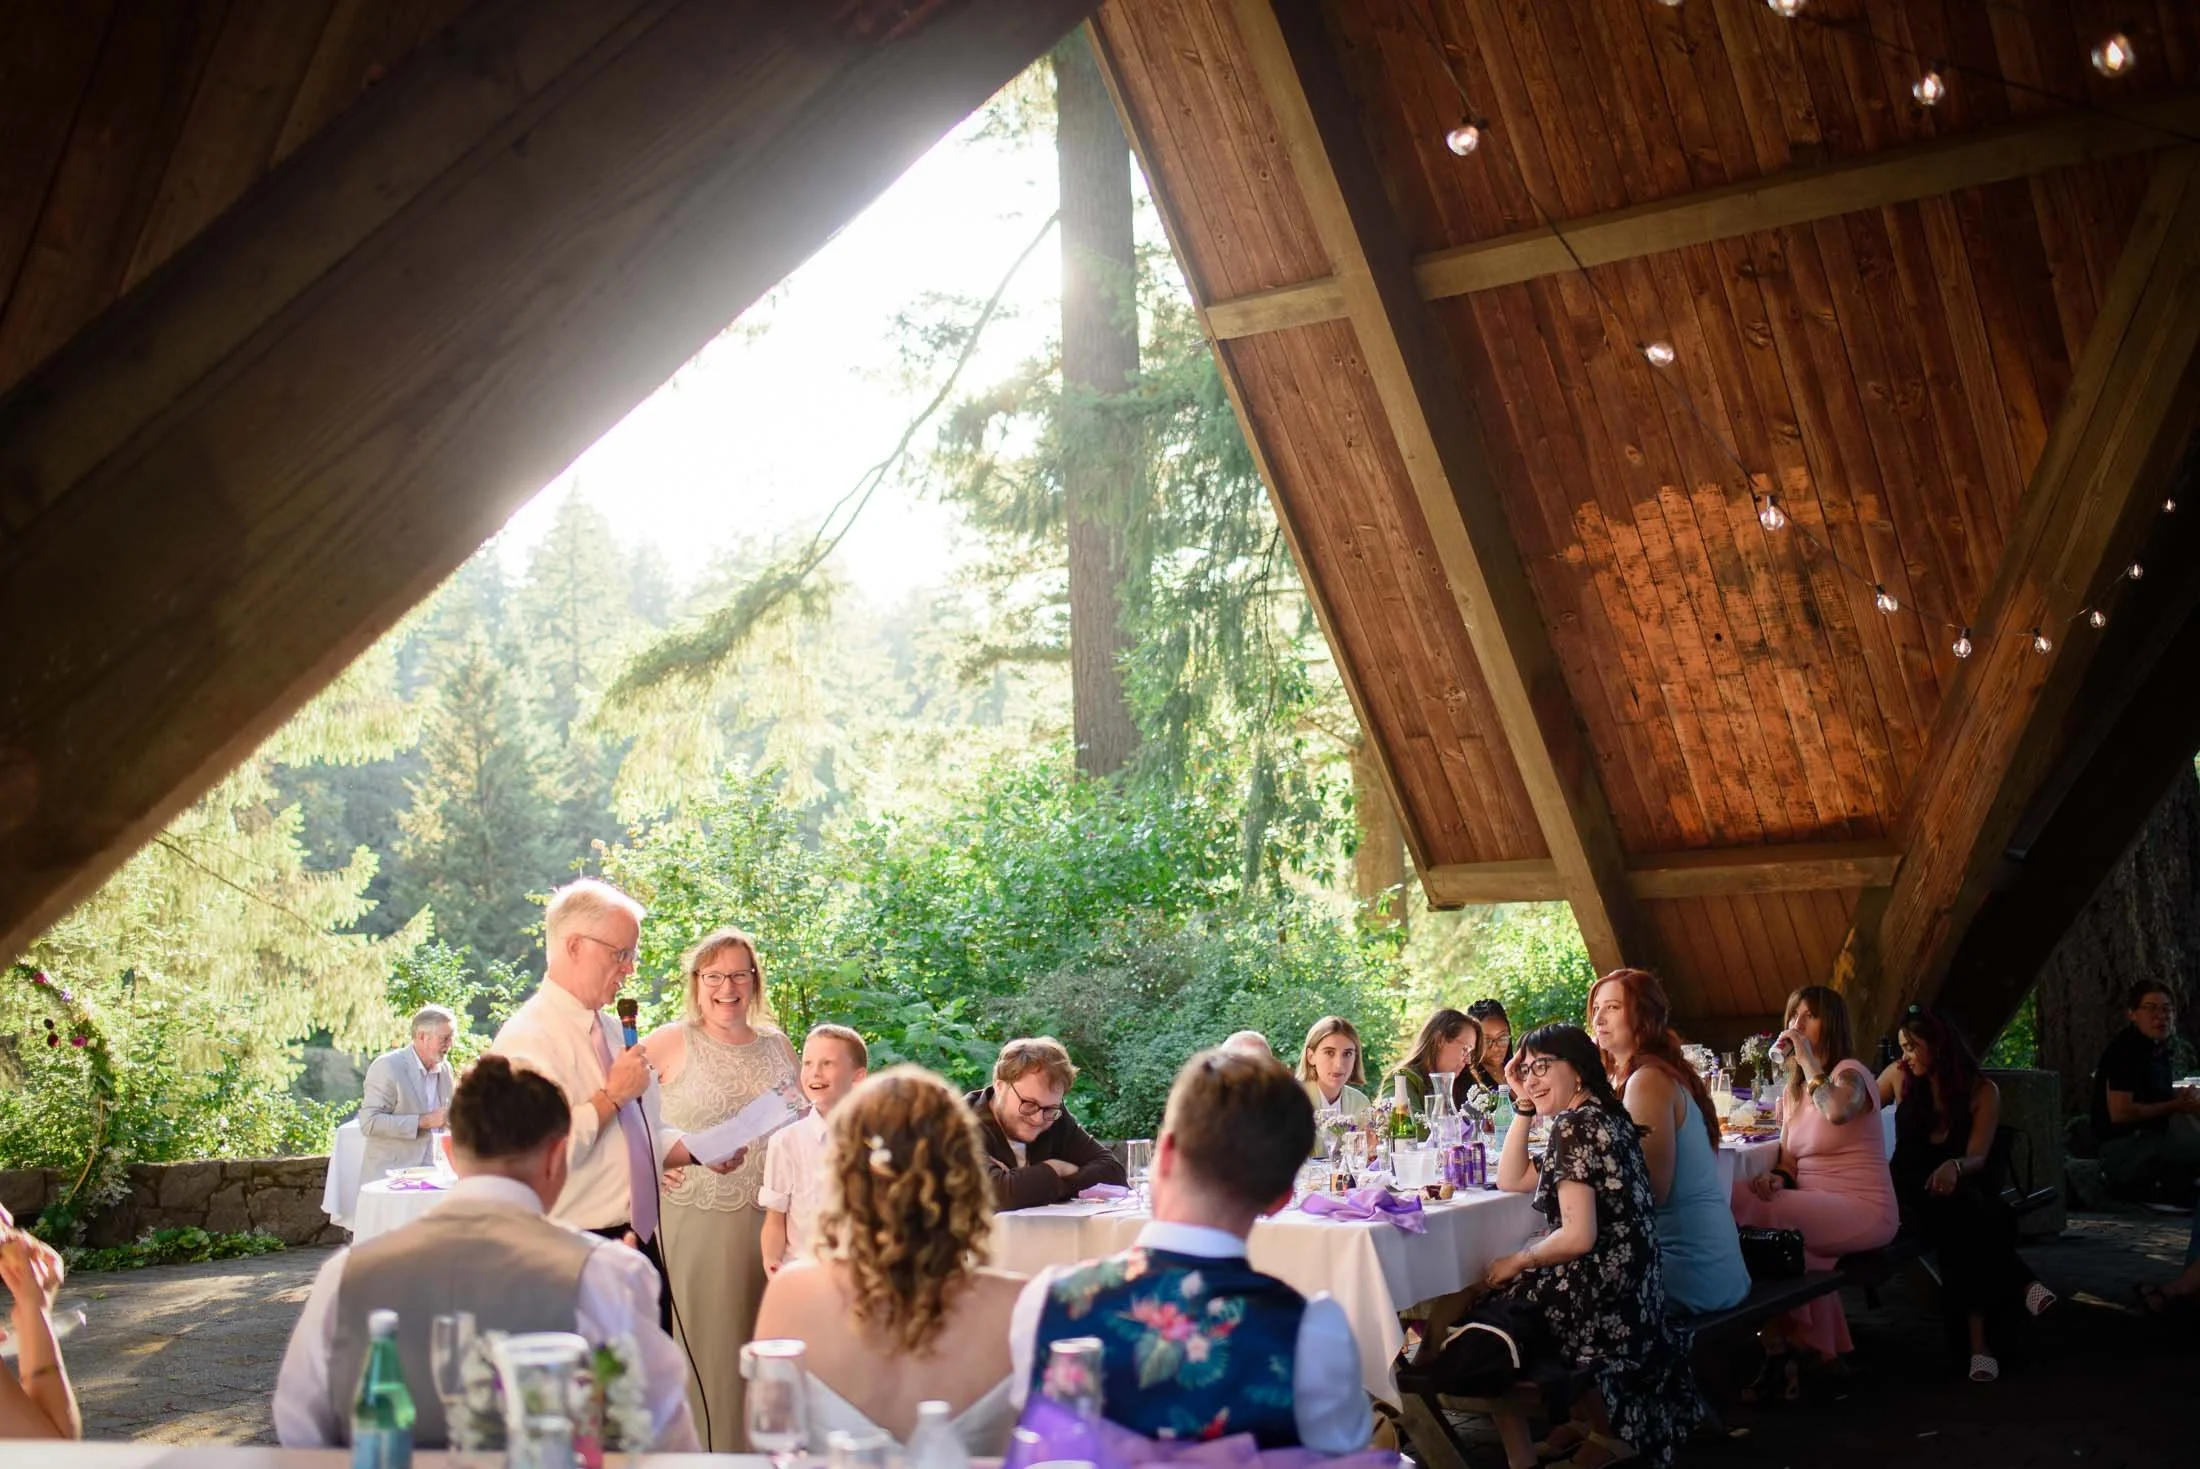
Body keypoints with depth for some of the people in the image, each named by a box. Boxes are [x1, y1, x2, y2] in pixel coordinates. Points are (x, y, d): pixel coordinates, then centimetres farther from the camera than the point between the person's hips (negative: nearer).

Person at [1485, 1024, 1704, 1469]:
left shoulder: (1575, 1125, -16)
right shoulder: (1606, 1116, 14)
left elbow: (1578, 1237, -22)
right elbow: (1511, 1181, 18)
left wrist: (1517, 1260, -7)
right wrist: (1524, 1105, 11)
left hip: (1601, 1298, -10)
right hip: (1631, 1292, 10)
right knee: (1502, 1297, 28)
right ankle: (1589, 1421, 27)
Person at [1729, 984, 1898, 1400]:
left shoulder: (1850, 1073, -7)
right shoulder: (1793, 1090, 17)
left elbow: (1837, 1112, -33)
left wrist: (1808, 1058, -22)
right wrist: (1777, 1178, -6)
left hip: (1863, 1211, -7)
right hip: (1817, 1211, 7)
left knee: (1749, 1211, -25)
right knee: (1737, 1202, -21)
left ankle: (1780, 1349, -7)